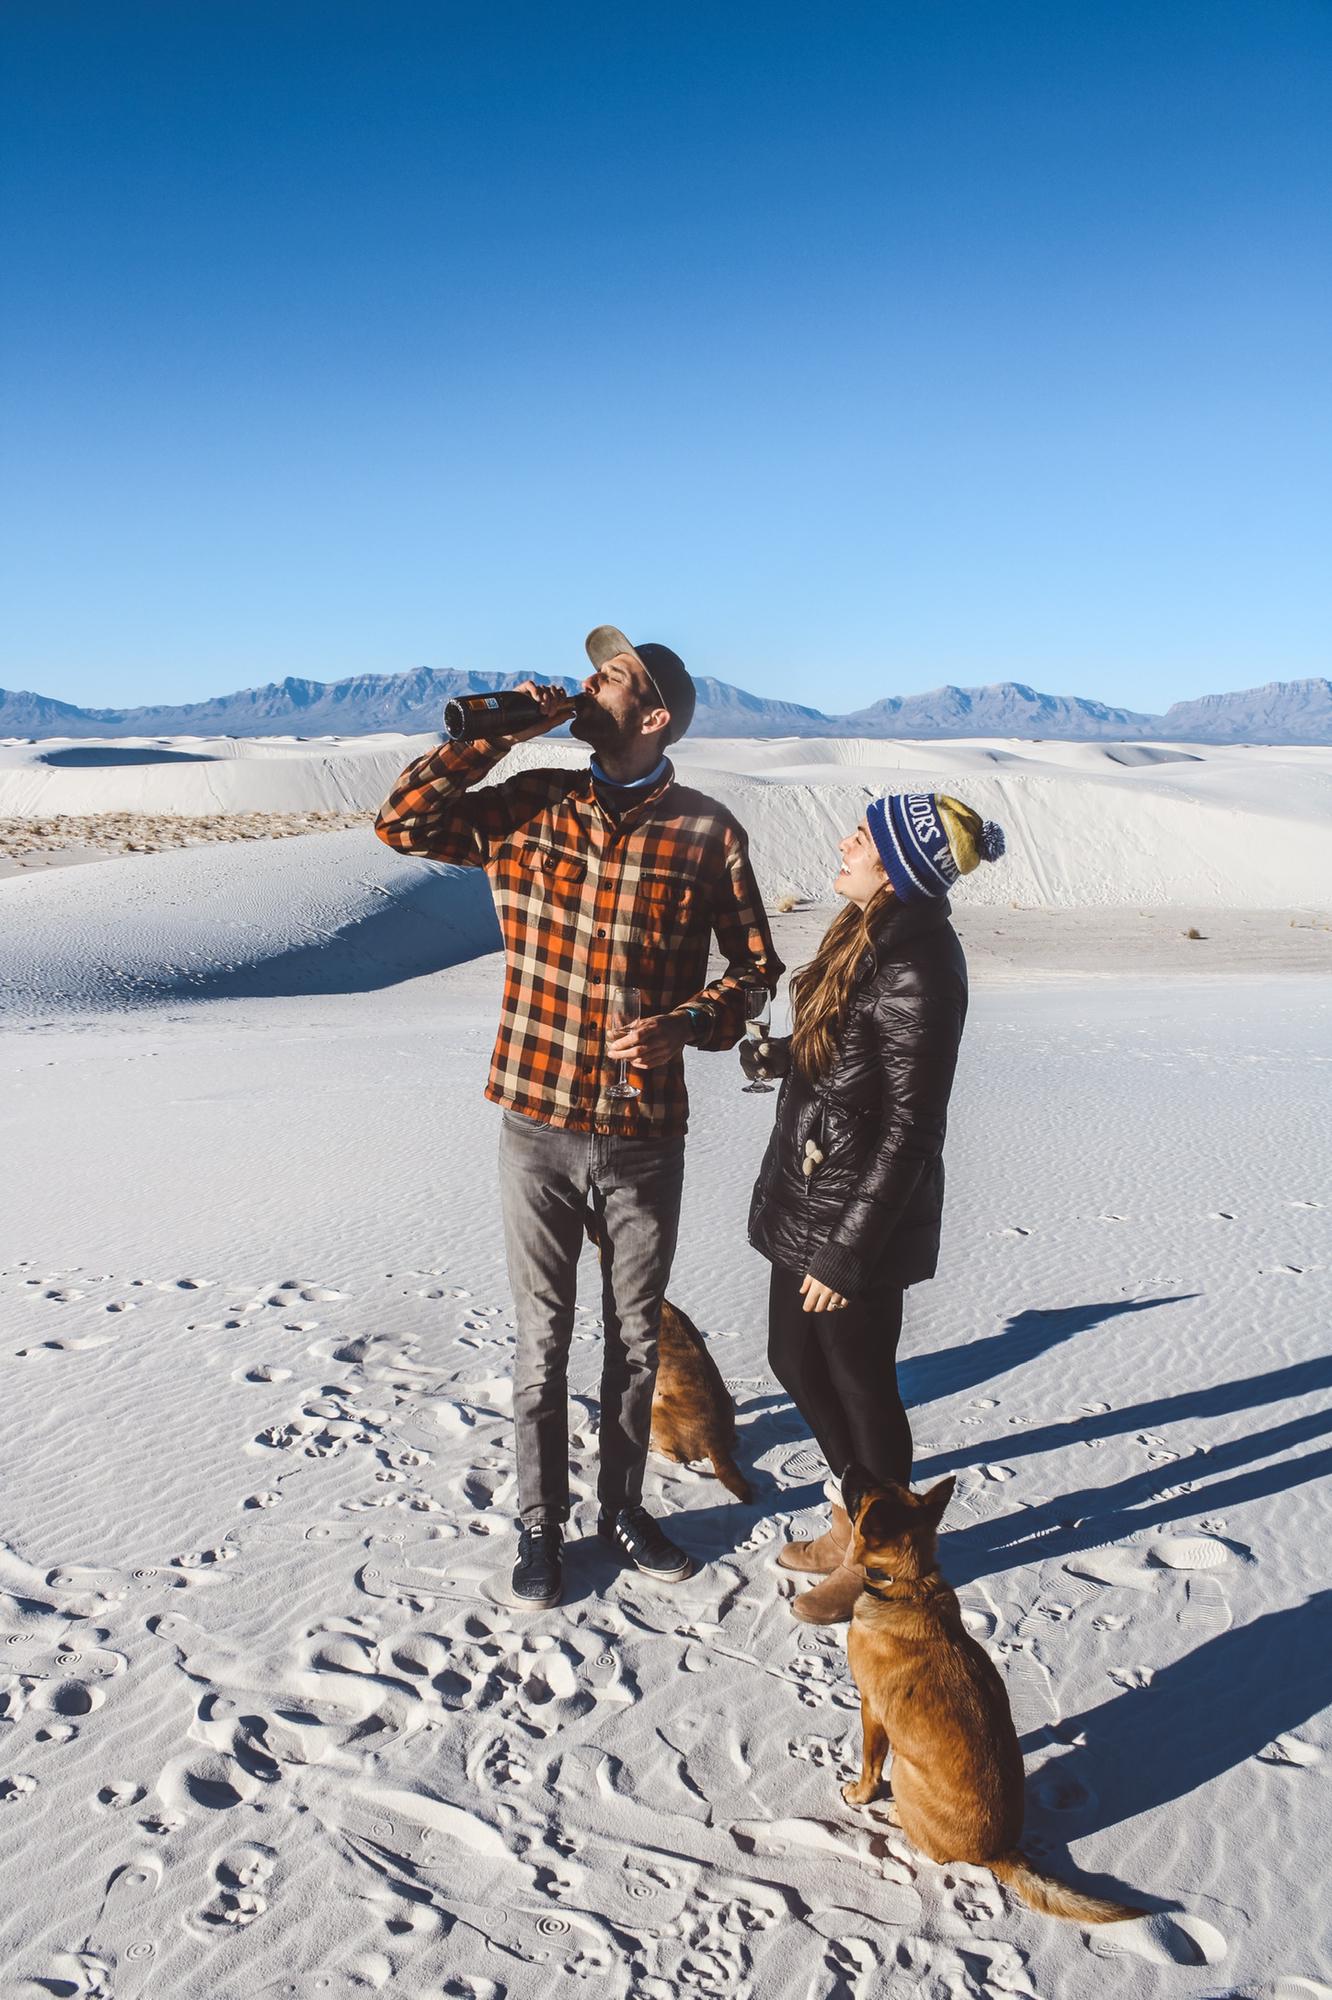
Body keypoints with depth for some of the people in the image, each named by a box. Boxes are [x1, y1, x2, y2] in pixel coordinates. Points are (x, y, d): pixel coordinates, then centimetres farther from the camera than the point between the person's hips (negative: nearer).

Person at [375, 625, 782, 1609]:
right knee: (544, 1335, 14)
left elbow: (753, 966, 1)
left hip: (647, 1134, 0)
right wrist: (498, 731, -9)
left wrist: (687, 1024, -18)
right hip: (537, 1128, 1)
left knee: (636, 1336, 17)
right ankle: (541, 1525, 33)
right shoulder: (529, 807, 1)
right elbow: (404, 823, -3)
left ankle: (624, 1506, 39)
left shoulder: (707, 832, -5)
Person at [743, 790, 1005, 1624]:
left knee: (859, 1382, 10)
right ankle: (850, 1524, 44)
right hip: (807, 1194, 9)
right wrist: (781, 1056, 2)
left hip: (864, 1213, -9)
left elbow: (911, 1129, -22)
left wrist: (847, 1253, -19)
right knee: (797, 1362, 21)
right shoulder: (870, 935, 3)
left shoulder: (917, 971, -25)